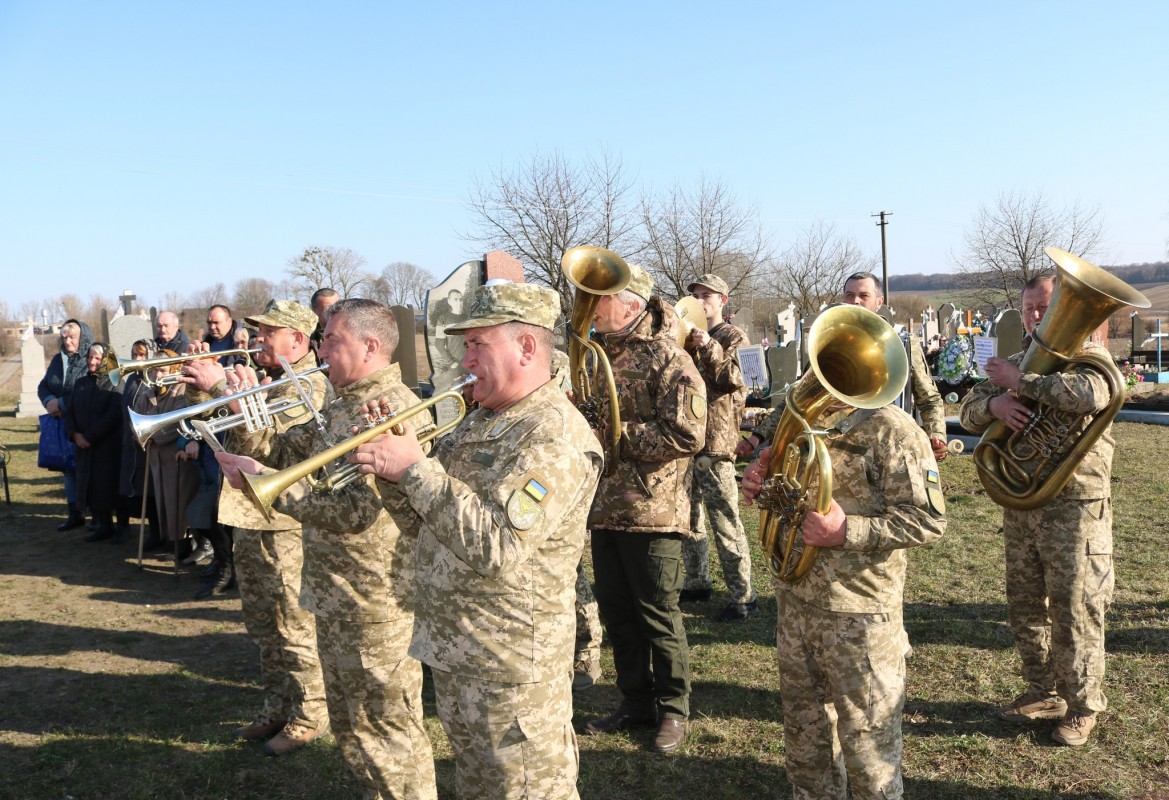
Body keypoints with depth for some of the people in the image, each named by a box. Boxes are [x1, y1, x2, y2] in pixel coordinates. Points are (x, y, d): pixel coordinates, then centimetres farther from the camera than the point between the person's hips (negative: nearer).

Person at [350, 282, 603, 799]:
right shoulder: (480, 421, 12)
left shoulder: (556, 435, -20)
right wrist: (388, 459, -4)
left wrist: (415, 467, -25)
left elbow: (495, 546, -31)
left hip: (512, 669, -9)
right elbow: (420, 519, 13)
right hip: (454, 655, 9)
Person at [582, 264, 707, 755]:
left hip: (652, 511, -7)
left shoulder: (666, 358, -11)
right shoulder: (599, 355, 14)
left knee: (657, 615, 4)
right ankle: (636, 702, 32)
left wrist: (617, 433, -17)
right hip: (605, 507, 8)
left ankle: (673, 710, 22)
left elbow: (687, 435, -19)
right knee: (616, 612, 15)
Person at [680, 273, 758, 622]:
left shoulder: (733, 338, 0)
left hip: (715, 440, -7)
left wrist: (708, 347, -24)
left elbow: (735, 379, -16)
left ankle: (744, 596, 1)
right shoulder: (689, 338, 19)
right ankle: (697, 583, 30)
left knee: (725, 522, -7)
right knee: (689, 516, 15)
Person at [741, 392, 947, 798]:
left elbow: (929, 520, -18)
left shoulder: (890, 427, -14)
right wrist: (760, 482, 2)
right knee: (803, 723, 21)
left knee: (865, 735, 6)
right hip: (794, 595, 7)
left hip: (857, 611, -7)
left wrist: (847, 531, -27)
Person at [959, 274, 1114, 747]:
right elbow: (968, 412, 6)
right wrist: (995, 403, -17)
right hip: (1019, 504, 7)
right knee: (1025, 607, 14)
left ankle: (1082, 705, 18)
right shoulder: (1018, 361, 14)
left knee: (1075, 611, 1)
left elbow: (1090, 395, -30)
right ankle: (1043, 693, 31)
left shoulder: (1088, 357, -6)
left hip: (1074, 507, -6)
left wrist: (1019, 382, -22)